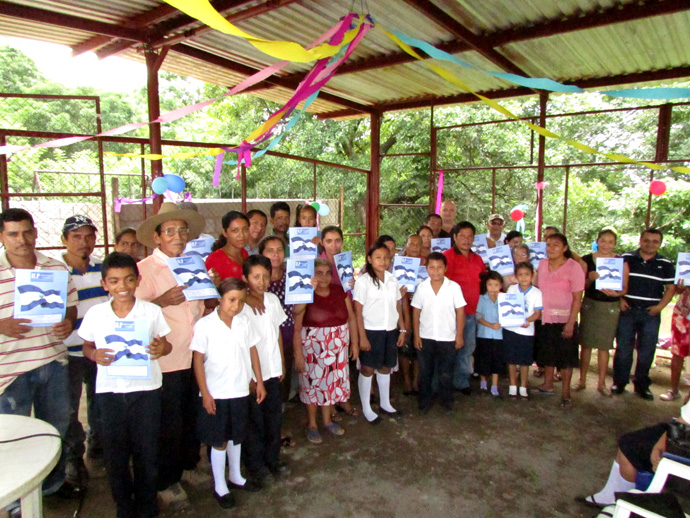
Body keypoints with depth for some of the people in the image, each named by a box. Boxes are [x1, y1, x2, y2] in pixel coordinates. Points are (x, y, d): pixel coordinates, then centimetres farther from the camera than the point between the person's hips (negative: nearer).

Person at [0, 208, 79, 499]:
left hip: (53, 360, 3)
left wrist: (68, 323, -10)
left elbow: (71, 305, 10)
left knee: (56, 428, 19)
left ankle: (53, 482, 42)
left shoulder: (57, 268, 2)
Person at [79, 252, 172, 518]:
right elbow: (87, 345, 9)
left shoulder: (152, 311, -5)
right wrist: (94, 354, -13)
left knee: (146, 451, 9)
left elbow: (165, 344, 2)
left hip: (146, 389, -1)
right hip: (109, 391, 1)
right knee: (115, 452, 12)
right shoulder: (95, 314, -2)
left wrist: (162, 349, -21)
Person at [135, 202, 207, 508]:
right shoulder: (144, 268, -7)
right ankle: (166, 482, 25)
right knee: (169, 423, 6)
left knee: (193, 417, 18)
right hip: (165, 360, -6)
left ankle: (188, 466, 38)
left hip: (195, 355, 6)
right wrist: (162, 301, -28)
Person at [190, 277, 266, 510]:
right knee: (219, 440, 10)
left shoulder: (244, 322, -3)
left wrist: (259, 382, 6)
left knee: (236, 435, 20)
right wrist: (205, 393, -12)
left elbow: (253, 351, 6)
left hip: (241, 390, 4)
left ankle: (235, 475, 41)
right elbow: (198, 360, -11)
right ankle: (219, 486, 29)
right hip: (216, 393, -4)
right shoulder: (205, 325, -15)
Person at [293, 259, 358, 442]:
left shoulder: (340, 291, 0)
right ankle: (312, 424, 29)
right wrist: (298, 353, -16)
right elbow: (296, 326, -14)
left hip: (337, 347, 4)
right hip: (312, 347, -4)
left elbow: (351, 318, 7)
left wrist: (355, 343, 7)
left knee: (332, 381, 15)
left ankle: (327, 420, 37)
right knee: (312, 382, 8)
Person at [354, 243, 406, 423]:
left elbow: (397, 306, 12)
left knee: (385, 367, 17)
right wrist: (362, 336, -14)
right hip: (371, 331, -5)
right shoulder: (363, 281, -10)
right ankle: (366, 408, 20)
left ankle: (385, 403, 34)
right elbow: (358, 311, -11)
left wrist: (402, 329, 9)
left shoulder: (392, 280, 6)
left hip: (390, 331, 5)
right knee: (367, 369, 5)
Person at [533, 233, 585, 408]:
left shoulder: (573, 267, -12)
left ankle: (565, 392, 18)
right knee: (548, 353, 16)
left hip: (564, 319, -5)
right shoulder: (542, 264, 3)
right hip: (545, 318, 5)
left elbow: (577, 298, -13)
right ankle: (548, 385, 31)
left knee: (566, 356, 6)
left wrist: (571, 323, -17)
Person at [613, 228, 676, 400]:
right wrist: (620, 299, -6)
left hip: (651, 313, 1)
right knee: (623, 348, 5)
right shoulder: (626, 258, 1)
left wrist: (660, 306, -6)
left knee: (647, 351, 8)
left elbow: (670, 288, 7)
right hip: (627, 310, -1)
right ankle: (619, 382, 17)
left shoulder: (665, 264, 5)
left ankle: (641, 385, 21)